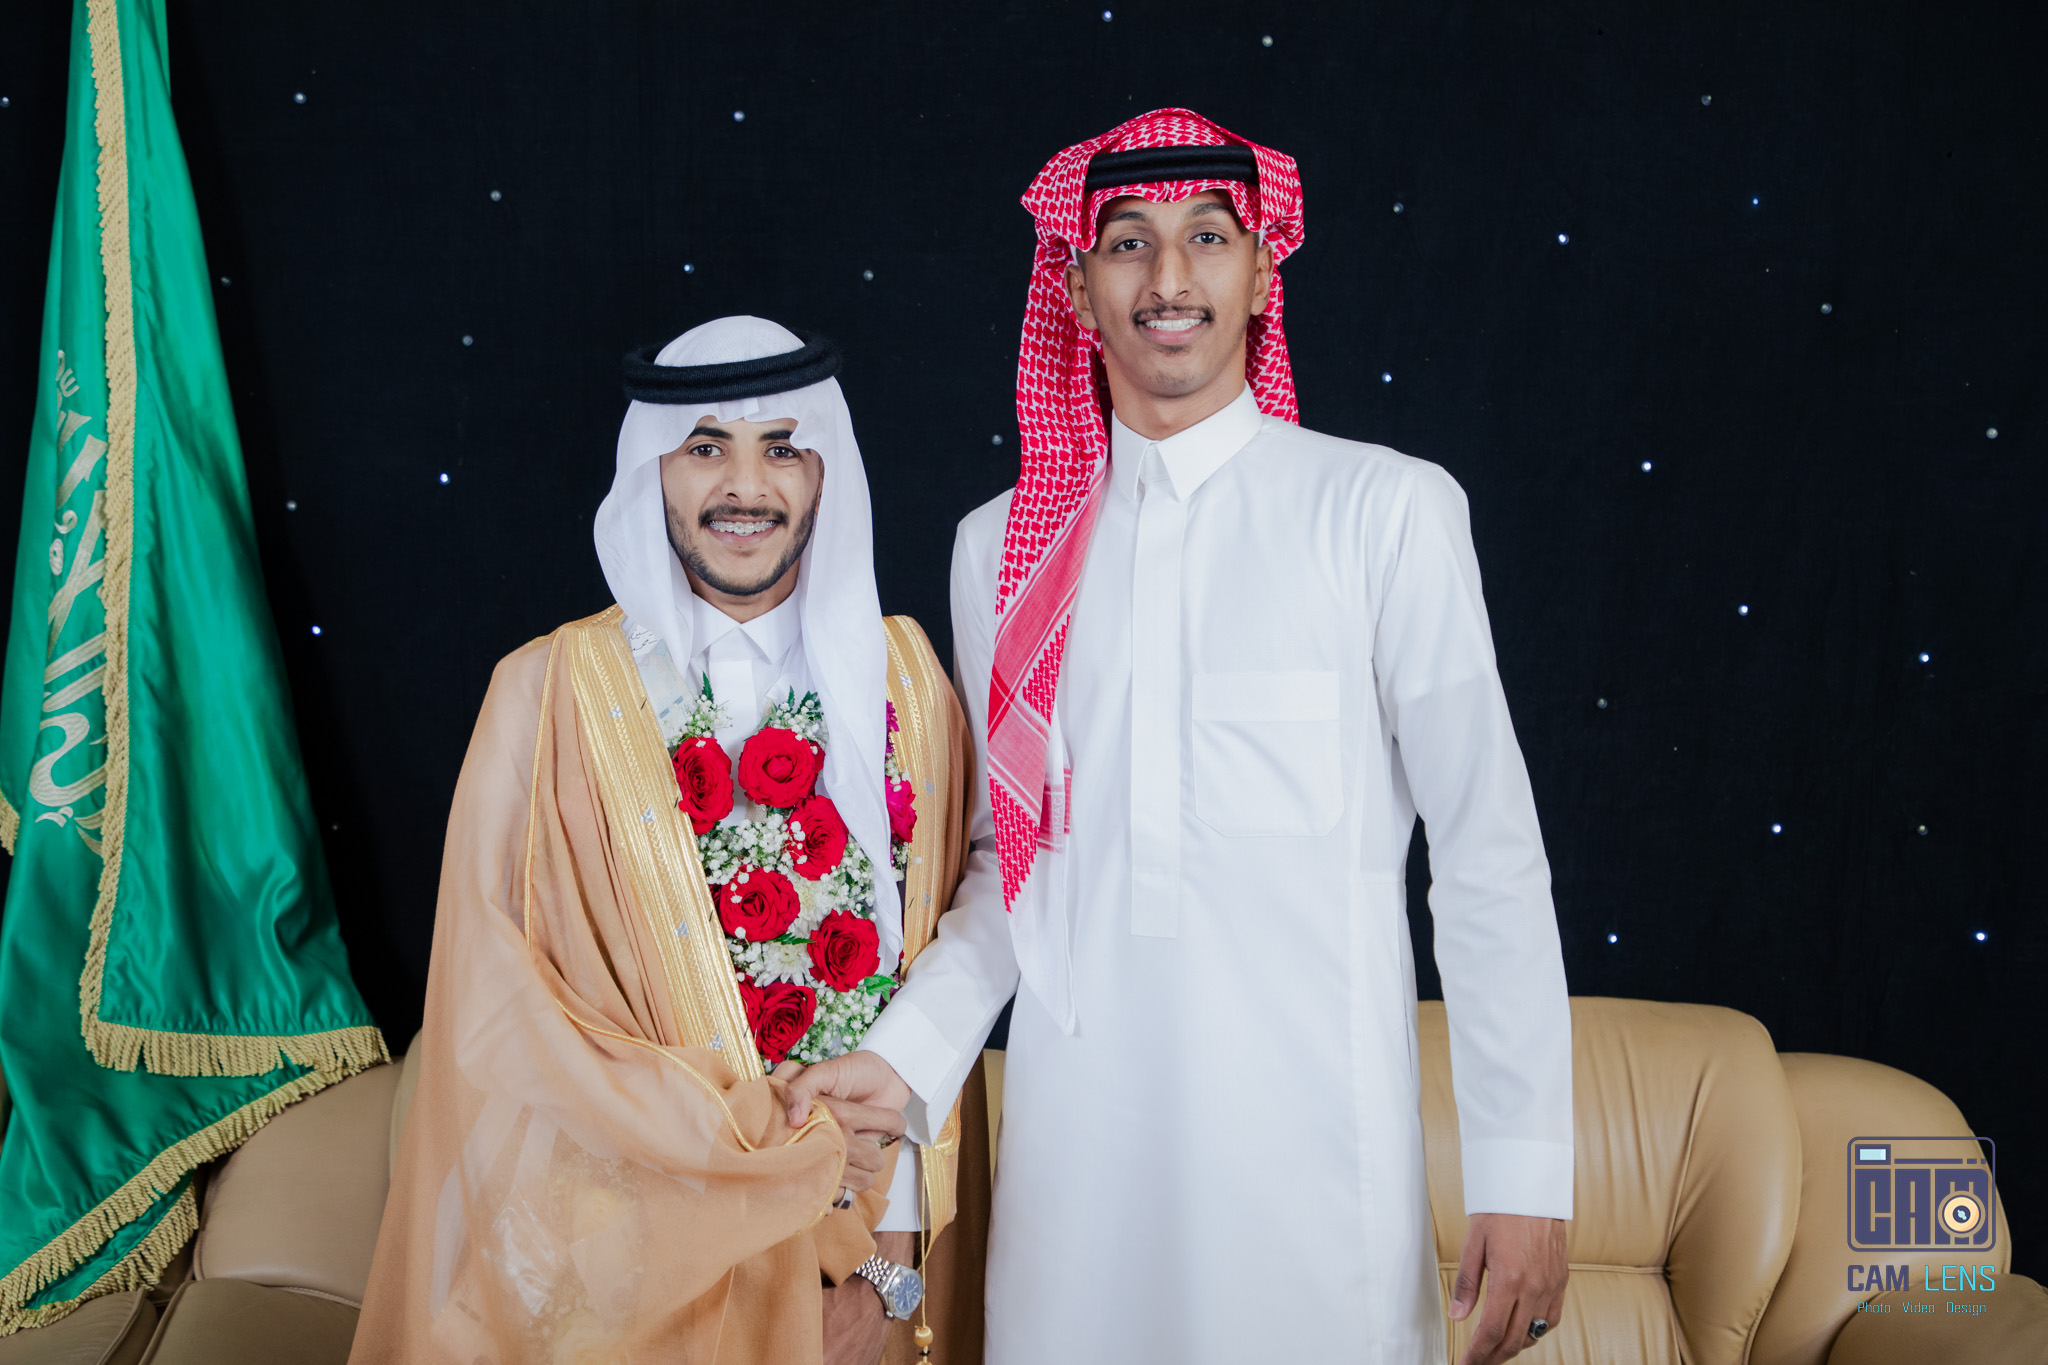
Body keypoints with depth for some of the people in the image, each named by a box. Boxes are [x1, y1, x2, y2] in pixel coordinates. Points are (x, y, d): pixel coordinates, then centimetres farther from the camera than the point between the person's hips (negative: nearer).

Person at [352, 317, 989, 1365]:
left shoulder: (902, 675, -1)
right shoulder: (552, 692, -10)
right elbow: (506, 1005, -12)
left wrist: (894, 1236, -7)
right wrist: (782, 1145, -13)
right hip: (633, 1255, -2)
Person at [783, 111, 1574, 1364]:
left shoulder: (1385, 510, -5)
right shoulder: (1000, 547, 7)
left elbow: (1491, 851, -5)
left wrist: (1525, 1174, -7)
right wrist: (910, 1052, 0)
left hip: (1309, 1140, -3)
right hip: (1076, 1138, 3)